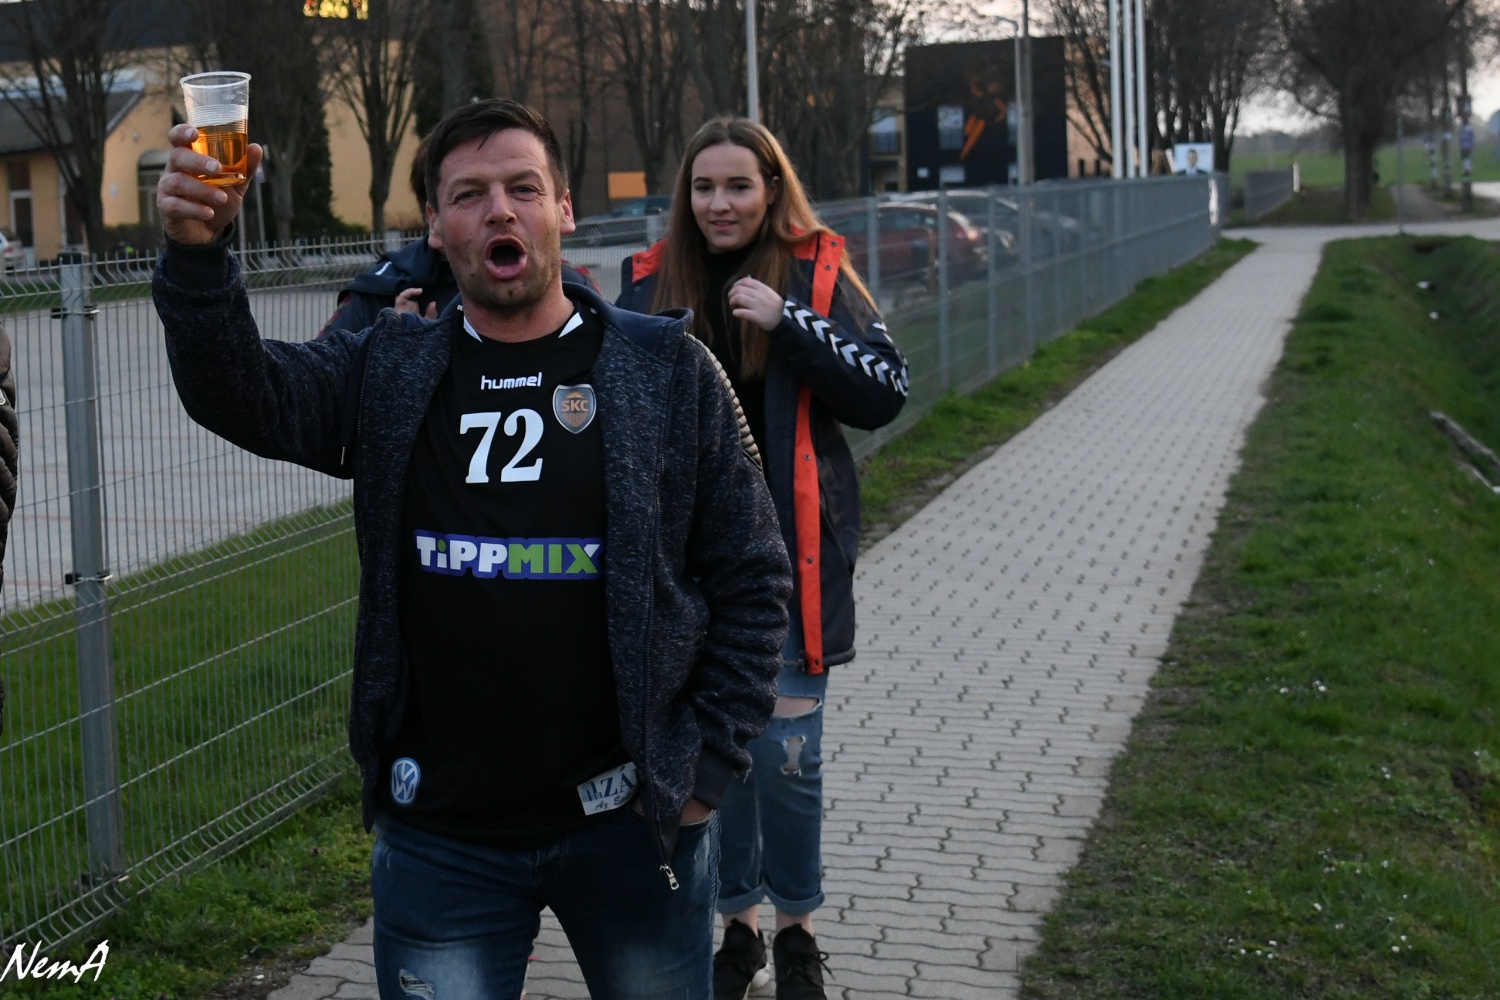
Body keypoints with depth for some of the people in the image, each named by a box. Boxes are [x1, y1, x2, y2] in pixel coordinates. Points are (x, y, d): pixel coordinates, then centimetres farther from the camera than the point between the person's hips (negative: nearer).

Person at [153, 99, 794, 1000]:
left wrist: (708, 764, -4)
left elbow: (754, 577, -1)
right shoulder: (391, 375, 3)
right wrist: (199, 255, -29)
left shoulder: (669, 373, -2)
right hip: (440, 834, 1)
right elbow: (242, 393, -12)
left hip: (632, 820, -1)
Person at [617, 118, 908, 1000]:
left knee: (786, 751, -3)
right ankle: (738, 922, 27)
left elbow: (886, 391, -8)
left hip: (787, 555, -2)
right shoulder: (652, 283, 4)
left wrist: (790, 323, -18)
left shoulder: (817, 275, -2)